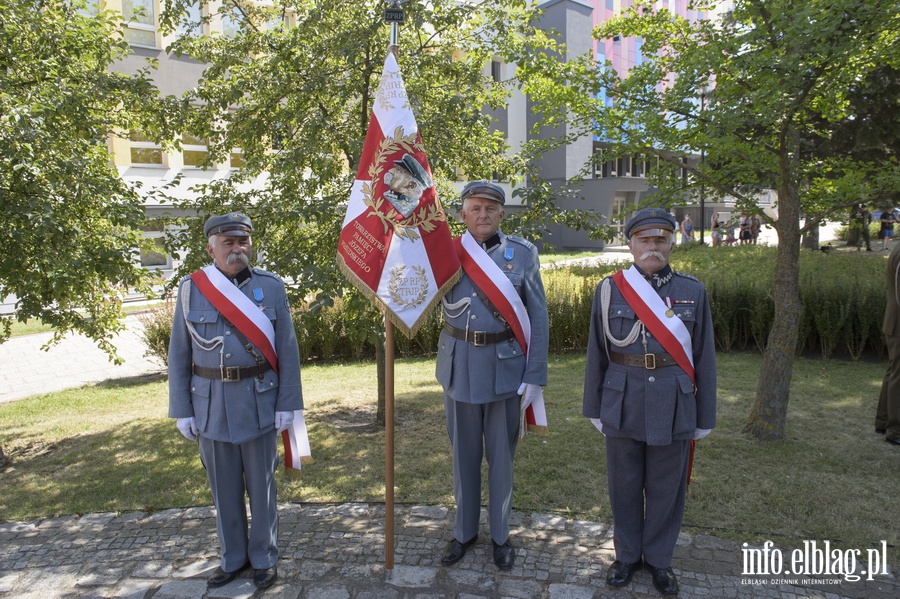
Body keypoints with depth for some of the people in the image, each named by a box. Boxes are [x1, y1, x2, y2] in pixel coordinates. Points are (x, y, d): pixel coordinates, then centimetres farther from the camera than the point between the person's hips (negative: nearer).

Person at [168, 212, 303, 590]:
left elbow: (287, 350, -3)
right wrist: (182, 410, 1)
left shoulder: (271, 286, -3)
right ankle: (232, 557, 34)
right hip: (211, 406, 1)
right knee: (223, 489, 15)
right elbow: (178, 356, 3)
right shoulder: (190, 289, 0)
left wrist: (287, 403, -6)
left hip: (259, 403, -1)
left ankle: (264, 558, 30)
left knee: (261, 487, 11)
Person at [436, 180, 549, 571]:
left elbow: (538, 317, -2)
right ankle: (464, 531, 35)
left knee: (501, 454, 12)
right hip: (459, 365, 1)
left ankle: (501, 535, 32)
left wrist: (534, 376, -6)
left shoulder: (523, 254, -3)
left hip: (506, 366, -1)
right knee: (463, 453, 15)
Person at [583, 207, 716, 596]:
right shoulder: (609, 290, -1)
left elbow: (703, 358, 3)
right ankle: (627, 555, 33)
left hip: (674, 407, 1)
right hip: (623, 404, 0)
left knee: (666, 488, 13)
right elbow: (597, 354, 2)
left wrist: (704, 416, 4)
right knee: (624, 486, 13)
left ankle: (658, 559, 34)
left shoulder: (693, 292, 0)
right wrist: (595, 407, 4)